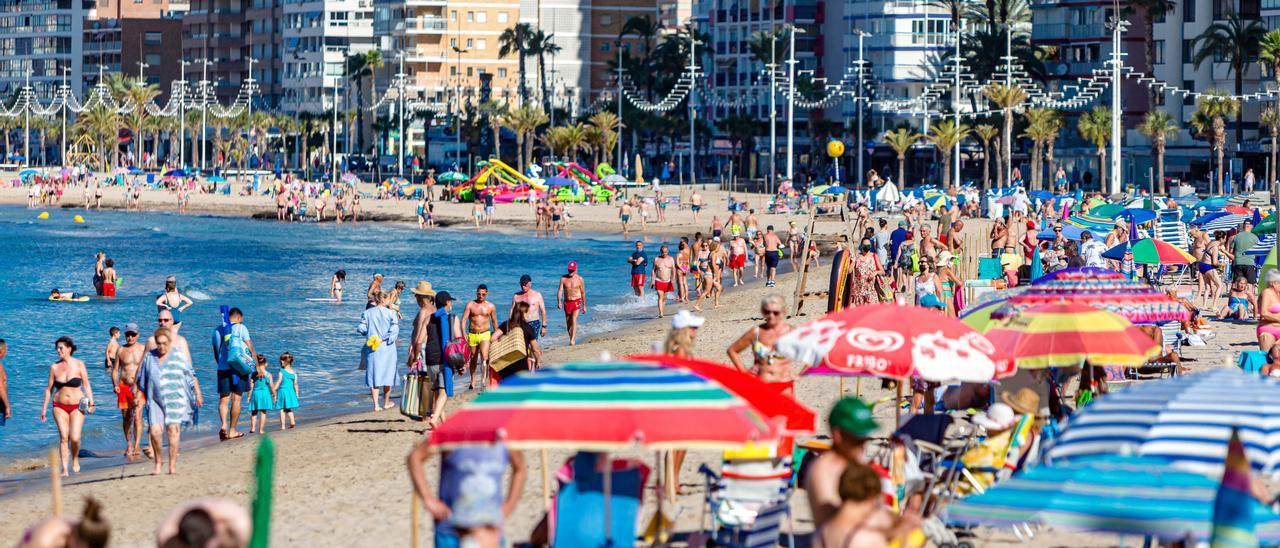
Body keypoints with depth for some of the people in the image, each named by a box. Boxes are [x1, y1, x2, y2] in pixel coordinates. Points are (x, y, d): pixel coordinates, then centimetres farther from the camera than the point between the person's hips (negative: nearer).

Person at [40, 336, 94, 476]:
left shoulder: (79, 365, -2)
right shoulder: (54, 367, 3)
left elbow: (86, 385, 1)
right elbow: (49, 388, 8)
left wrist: (91, 402, -8)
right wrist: (44, 408, 7)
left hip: (77, 406, -2)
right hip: (60, 406, 2)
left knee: (75, 438, -11)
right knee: (63, 437, -6)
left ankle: (75, 459, 18)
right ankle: (64, 468, -1)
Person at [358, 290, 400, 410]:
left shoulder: (367, 313, -1)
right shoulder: (391, 313, -6)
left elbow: (361, 329, -3)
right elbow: (394, 330, -14)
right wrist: (383, 339, -9)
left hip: (372, 349, 1)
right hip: (387, 348, -1)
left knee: (373, 375, 4)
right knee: (387, 374, 14)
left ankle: (376, 404, -2)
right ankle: (386, 403, 24)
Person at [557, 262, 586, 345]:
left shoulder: (580, 279, -2)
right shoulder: (563, 278, 0)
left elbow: (583, 293, 5)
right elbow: (560, 290, -6)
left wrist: (584, 306, 8)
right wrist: (559, 302, -21)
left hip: (576, 302, -3)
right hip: (567, 302, 3)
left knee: (574, 320, -18)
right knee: (568, 323, 10)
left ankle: (572, 341, -23)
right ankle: (571, 337, 28)